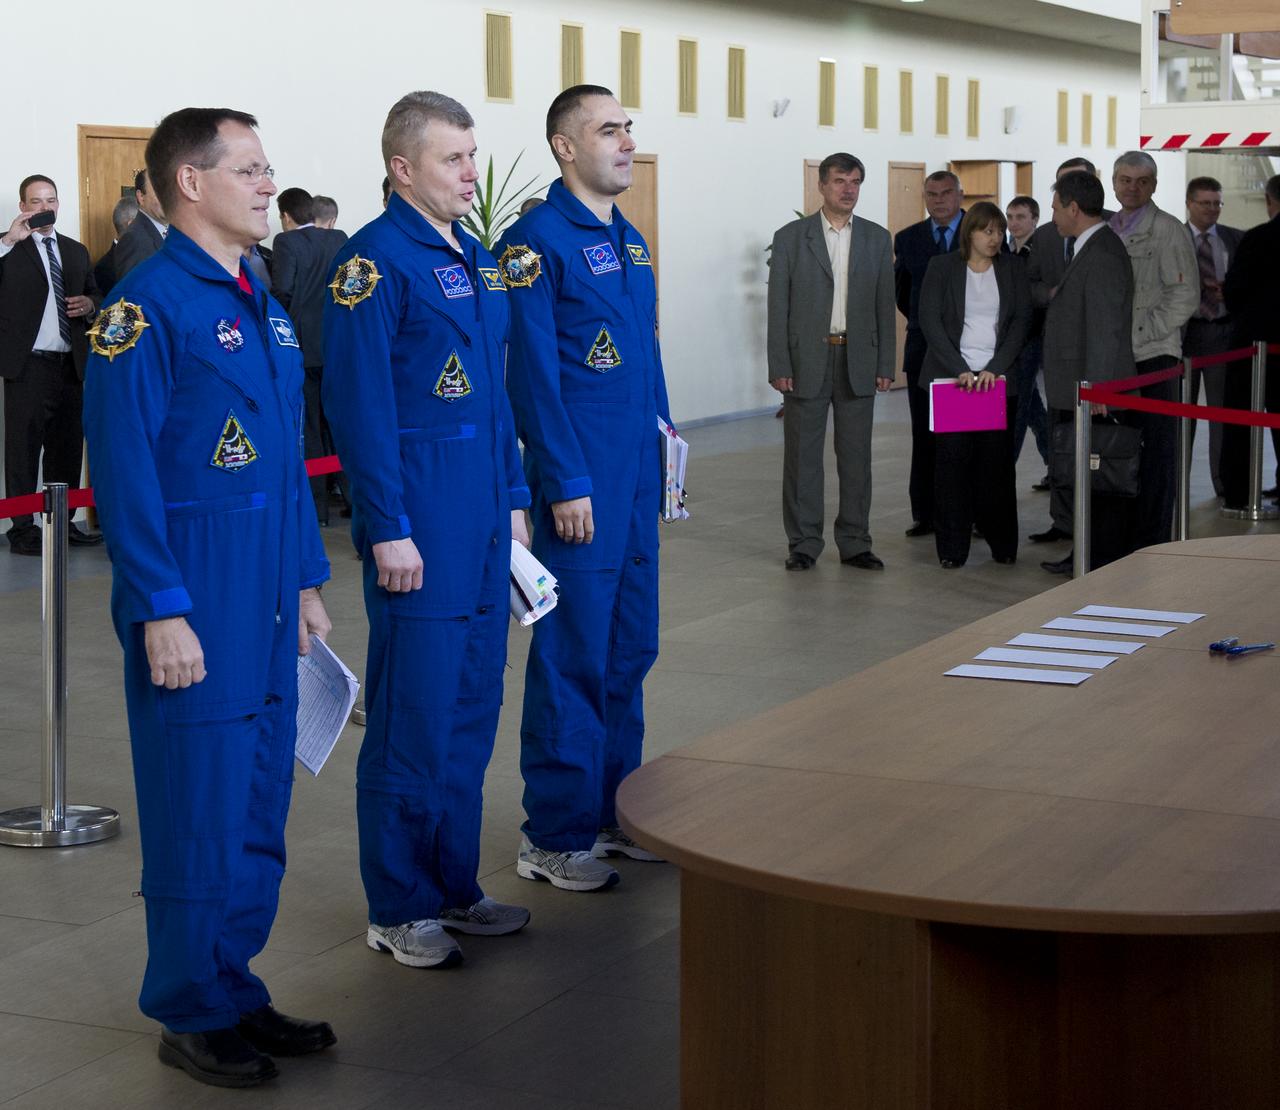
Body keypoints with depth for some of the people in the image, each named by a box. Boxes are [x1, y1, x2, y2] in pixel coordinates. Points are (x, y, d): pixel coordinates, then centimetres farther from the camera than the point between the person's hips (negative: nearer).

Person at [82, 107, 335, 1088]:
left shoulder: (262, 304, 13)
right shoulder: (148, 304, -12)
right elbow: (123, 469, -16)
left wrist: (307, 581, 17)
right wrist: (161, 611, -18)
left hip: (269, 608, 8)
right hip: (195, 614, -8)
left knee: (259, 815, 14)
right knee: (199, 818, 2)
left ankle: (238, 994, 27)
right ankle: (194, 1017, 15)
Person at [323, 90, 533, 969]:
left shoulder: (477, 259, 14)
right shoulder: (374, 261, -11)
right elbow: (360, 404, -15)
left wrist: (514, 497, 16)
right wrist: (389, 531, -17)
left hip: (484, 520, 8)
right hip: (420, 526, -8)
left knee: (472, 708, 14)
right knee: (413, 719, -1)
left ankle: (454, 886, 25)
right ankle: (399, 910, 10)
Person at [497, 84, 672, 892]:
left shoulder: (631, 241, 14)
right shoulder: (537, 240, -12)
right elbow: (533, 372, -16)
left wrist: (667, 452, 15)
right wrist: (565, 483, -18)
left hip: (638, 481, 8)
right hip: (581, 486, -8)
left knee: (630, 650, 14)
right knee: (573, 659, -1)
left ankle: (615, 810, 27)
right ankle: (556, 835, 9)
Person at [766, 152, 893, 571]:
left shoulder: (877, 239, 7)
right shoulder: (790, 237, 0)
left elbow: (885, 305, 7)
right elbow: (778, 307, -2)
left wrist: (885, 365, 1)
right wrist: (779, 367, -8)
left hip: (858, 361, 2)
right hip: (806, 361, -2)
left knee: (856, 456, 6)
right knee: (802, 455, 3)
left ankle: (854, 542, 14)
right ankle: (803, 544, 11)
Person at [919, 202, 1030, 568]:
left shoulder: (1013, 268, 8)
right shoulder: (942, 267, 3)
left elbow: (1021, 321, 2)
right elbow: (929, 320, -4)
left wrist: (994, 369, -10)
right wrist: (960, 370, -12)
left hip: (998, 378, 1)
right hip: (950, 378, -1)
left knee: (997, 461, -2)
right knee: (952, 460, -3)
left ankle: (1003, 545, 8)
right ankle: (952, 548, 2)